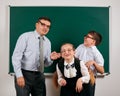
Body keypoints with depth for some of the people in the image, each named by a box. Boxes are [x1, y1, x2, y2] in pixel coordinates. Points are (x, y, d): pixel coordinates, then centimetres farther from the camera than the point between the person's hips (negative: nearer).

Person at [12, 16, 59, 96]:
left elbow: (46, 64, 13)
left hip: (39, 76, 5)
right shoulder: (25, 36, -6)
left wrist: (50, 58, -9)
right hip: (24, 74, -5)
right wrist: (19, 75, -19)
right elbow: (16, 57, -12)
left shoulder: (48, 42, 9)